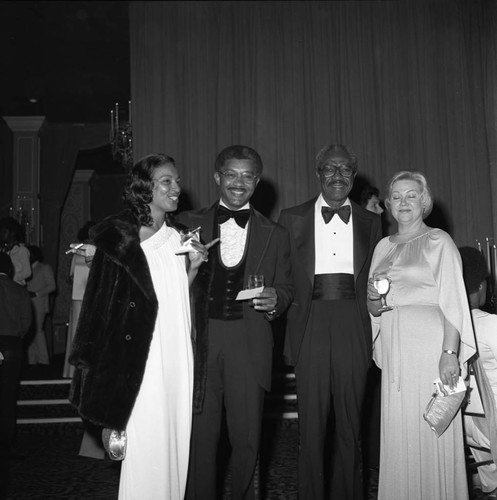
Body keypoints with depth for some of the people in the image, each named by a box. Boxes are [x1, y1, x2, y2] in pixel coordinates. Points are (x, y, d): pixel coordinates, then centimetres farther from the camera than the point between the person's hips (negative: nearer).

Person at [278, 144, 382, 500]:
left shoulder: (370, 221, 13)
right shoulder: (293, 218, 7)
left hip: (354, 326, 2)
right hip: (311, 323, -1)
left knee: (351, 423, 9)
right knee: (311, 424, 3)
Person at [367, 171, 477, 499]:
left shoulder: (439, 241, 0)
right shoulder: (383, 246, 16)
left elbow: (453, 301, -9)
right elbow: (374, 310, 19)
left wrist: (450, 353, -19)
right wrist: (373, 298, -4)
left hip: (429, 344, -5)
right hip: (394, 348, 5)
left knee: (432, 431, -2)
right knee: (398, 433, 6)